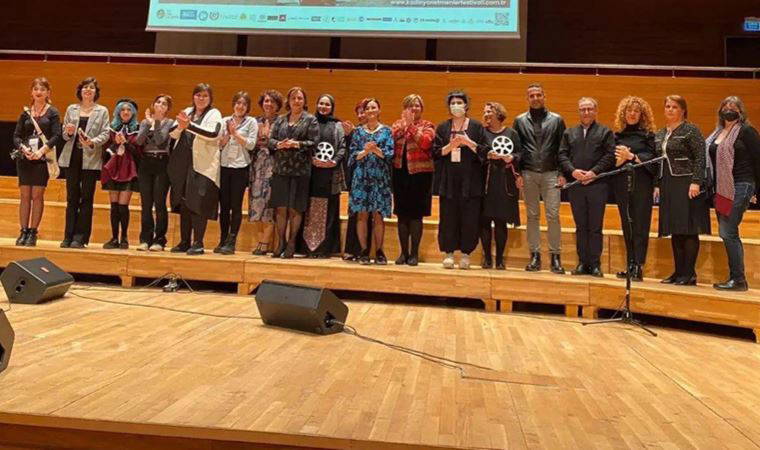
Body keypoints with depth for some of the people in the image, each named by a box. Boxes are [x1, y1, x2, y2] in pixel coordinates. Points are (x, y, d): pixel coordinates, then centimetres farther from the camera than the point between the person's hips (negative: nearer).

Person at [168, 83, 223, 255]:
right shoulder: (187, 112, 16)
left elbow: (213, 133, -18)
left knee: (198, 205, -7)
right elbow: (173, 134, 8)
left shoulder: (214, 114, 1)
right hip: (184, 164, 5)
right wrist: (180, 126, -13)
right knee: (183, 204, 7)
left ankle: (198, 243, 0)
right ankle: (184, 242, 15)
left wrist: (189, 125, -22)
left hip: (203, 166, -5)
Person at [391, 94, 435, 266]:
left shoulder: (427, 126, 4)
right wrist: (403, 124, -10)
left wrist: (411, 125, -12)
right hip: (400, 172, 3)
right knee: (402, 214, 6)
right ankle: (404, 252, 16)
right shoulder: (398, 124, 13)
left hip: (420, 173, -3)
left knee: (416, 214, -1)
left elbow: (425, 142, -16)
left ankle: (414, 253, 8)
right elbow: (389, 141, -4)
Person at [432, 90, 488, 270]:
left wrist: (468, 142, -12)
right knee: (448, 217, 1)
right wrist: (451, 145, -11)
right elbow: (435, 152, 5)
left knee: (469, 218, -1)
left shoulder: (476, 127, 6)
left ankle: (466, 253, 10)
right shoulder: (442, 128, 11)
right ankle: (449, 253, 10)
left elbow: (484, 151, 2)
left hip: (470, 180, -1)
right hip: (448, 179, 1)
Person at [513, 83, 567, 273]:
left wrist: (562, 174, -3)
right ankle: (535, 256, 12)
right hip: (528, 174, 1)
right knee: (532, 216, 5)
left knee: (553, 215, -4)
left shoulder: (556, 120, 7)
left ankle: (555, 256, 3)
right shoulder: (520, 120, 10)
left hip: (551, 174, -1)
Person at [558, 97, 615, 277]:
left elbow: (610, 156, -3)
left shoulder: (605, 132, 7)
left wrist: (594, 172, -14)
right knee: (580, 226, 7)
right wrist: (572, 171, -9)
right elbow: (562, 155, 7)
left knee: (595, 227, 0)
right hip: (575, 185, 3)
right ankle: (582, 263, 14)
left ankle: (595, 264, 6)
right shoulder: (569, 133, 16)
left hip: (597, 184, -3)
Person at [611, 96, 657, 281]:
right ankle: (630, 265, 14)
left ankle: (639, 267, -6)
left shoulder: (647, 134, 2)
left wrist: (631, 156, -15)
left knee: (640, 225, -5)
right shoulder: (617, 135, 13)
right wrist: (618, 160, -11)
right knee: (626, 225, 7)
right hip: (621, 184, 4)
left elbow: (652, 157, -8)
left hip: (641, 184, -4)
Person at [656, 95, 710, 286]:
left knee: (689, 230, -5)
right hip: (668, 186, 7)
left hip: (686, 184, -7)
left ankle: (689, 274, 1)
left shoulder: (690, 130, -4)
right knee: (675, 231, 9)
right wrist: (657, 185, 14)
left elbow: (700, 157, -11)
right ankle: (678, 272, 16)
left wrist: (696, 182, -19)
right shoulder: (660, 134, 15)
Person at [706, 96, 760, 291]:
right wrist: (714, 188, 11)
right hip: (721, 188, 8)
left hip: (740, 187, -8)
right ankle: (735, 278, 18)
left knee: (728, 233, -10)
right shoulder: (718, 132, 15)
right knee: (727, 233, 10)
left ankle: (738, 279, -2)